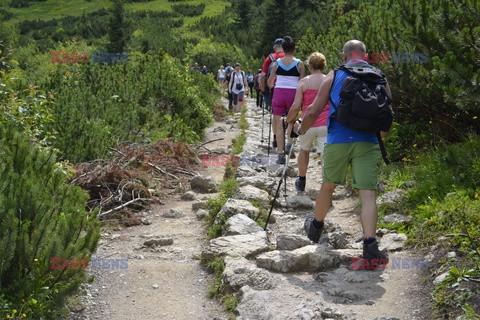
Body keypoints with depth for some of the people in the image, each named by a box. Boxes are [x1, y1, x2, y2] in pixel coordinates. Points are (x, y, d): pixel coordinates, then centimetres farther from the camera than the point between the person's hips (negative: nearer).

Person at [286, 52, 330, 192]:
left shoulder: (304, 82, -2)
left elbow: (296, 106, -8)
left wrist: (289, 120, 8)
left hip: (308, 124, 0)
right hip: (326, 125, 0)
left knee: (304, 150, 24)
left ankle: (301, 181, 39)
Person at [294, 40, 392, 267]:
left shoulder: (334, 75, 6)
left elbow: (313, 111, 3)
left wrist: (301, 130, 21)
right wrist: (380, 135, 31)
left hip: (337, 141, 0)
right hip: (368, 142, 0)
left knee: (328, 186, 18)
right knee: (368, 194, -2)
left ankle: (315, 228, 39)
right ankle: (370, 246, -15)